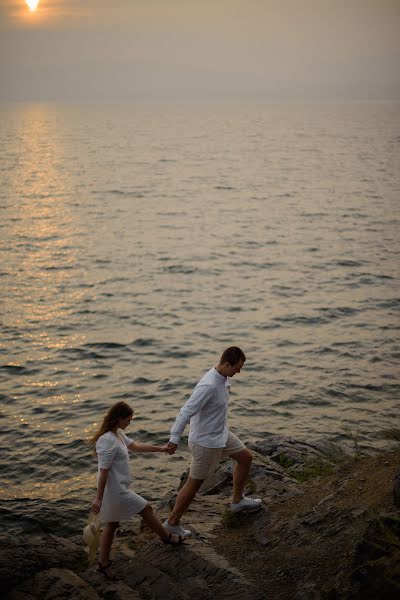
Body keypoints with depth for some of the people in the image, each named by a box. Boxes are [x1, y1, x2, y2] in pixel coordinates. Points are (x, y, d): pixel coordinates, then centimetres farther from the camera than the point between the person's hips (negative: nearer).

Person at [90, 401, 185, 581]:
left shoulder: (118, 434, 4)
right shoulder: (108, 442, -27)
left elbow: (135, 446, 20)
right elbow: (103, 472, -25)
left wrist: (159, 448, 21)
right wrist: (98, 499, -21)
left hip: (116, 490, 10)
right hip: (116, 492, -10)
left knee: (111, 524, 18)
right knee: (146, 509, 10)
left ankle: (103, 564, 28)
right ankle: (167, 537, 33)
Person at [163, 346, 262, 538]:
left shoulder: (224, 378, -4)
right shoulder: (209, 386, -33)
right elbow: (186, 411, -33)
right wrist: (174, 439, -32)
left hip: (221, 433, 9)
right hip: (206, 441, -9)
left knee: (246, 457, 21)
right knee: (194, 483, 4)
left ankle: (237, 501, 39)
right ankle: (172, 522, 19)